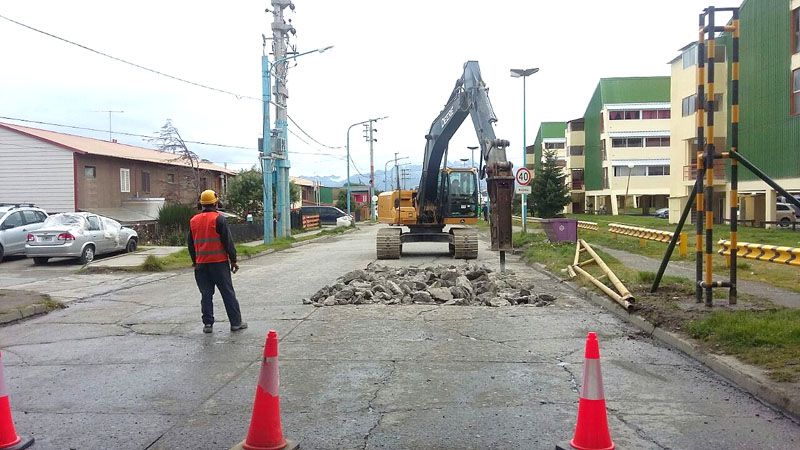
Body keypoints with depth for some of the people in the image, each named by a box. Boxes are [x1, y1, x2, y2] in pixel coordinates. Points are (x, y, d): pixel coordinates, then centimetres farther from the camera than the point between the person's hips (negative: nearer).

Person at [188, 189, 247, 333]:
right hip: (219, 262, -4)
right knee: (228, 293, 2)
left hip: (201, 264, 5)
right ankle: (236, 322, 6)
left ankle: (207, 324, 10)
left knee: (206, 294, 10)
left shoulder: (193, 221, 9)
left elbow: (191, 244, 16)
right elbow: (228, 241, -10)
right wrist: (233, 260, -4)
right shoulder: (218, 219, -8)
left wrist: (194, 261, 25)